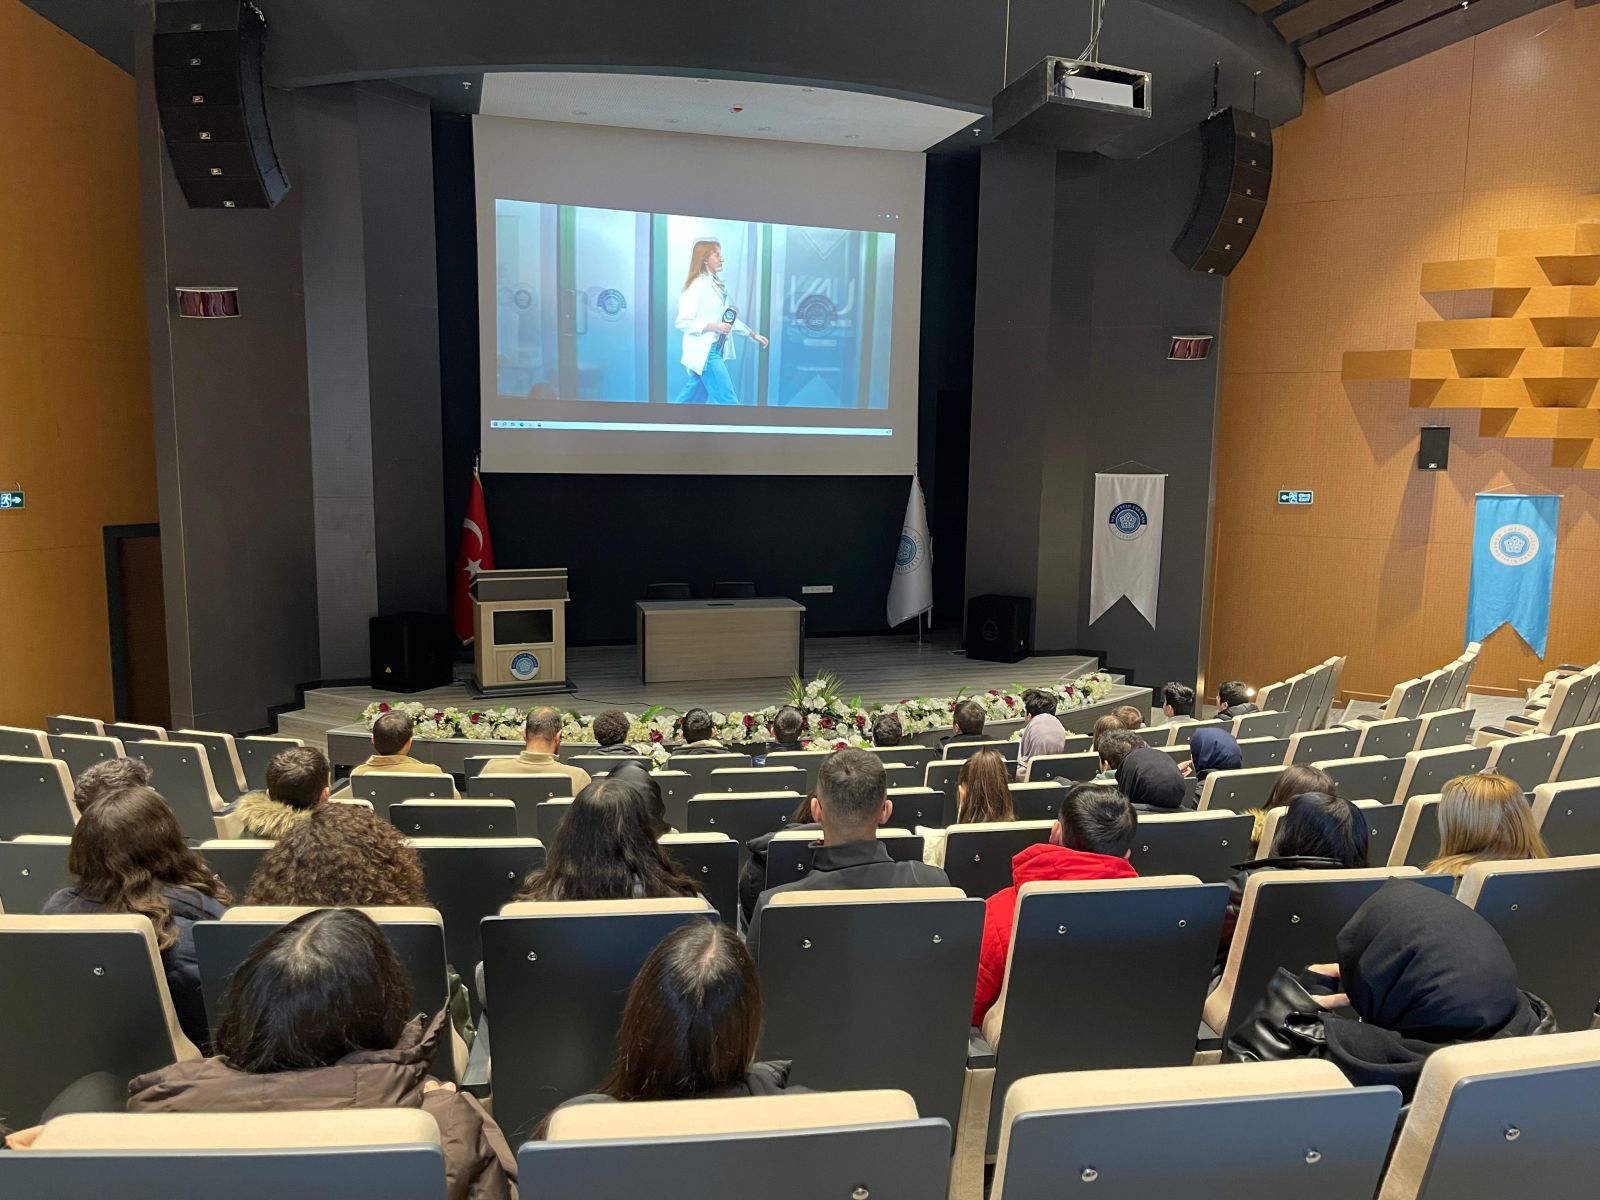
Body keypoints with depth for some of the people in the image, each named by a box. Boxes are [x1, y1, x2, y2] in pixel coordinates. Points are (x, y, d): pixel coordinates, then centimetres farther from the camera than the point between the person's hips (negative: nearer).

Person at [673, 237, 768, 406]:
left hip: (715, 349, 9)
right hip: (704, 352, -9)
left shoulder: (717, 284, 13)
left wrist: (753, 334, 15)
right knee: (727, 401, -10)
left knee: (692, 399, 13)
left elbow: (729, 317, 19)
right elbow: (682, 322, -17)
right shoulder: (697, 285, -14)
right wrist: (714, 326, -22)